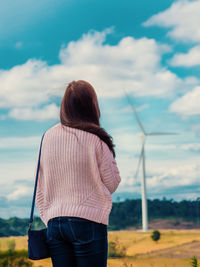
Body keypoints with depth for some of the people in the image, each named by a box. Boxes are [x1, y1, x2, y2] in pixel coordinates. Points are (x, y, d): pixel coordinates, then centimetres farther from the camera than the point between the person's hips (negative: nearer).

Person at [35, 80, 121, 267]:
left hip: (54, 222, 5)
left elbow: (41, 186, 10)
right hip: (88, 222, -4)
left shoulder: (48, 137, 6)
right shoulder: (95, 139, -8)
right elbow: (112, 183, -2)